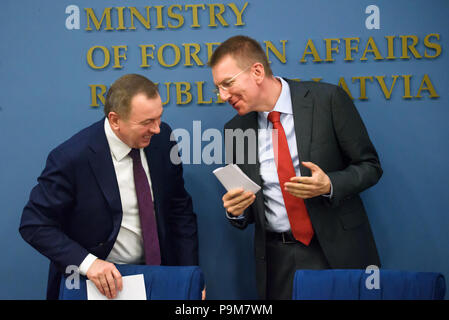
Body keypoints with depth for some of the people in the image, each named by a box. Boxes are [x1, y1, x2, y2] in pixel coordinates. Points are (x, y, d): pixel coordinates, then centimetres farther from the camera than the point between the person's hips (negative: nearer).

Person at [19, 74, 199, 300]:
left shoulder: (162, 138, -2)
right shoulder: (70, 158, -17)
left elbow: (180, 209, 7)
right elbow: (34, 225, -11)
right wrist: (87, 262, -23)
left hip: (158, 274, 3)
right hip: (101, 281, -3)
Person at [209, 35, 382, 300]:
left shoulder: (328, 100, -8)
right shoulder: (236, 130, 4)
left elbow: (370, 166, -3)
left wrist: (329, 185, -21)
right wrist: (237, 211, -10)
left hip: (339, 251, -3)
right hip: (278, 261, 3)